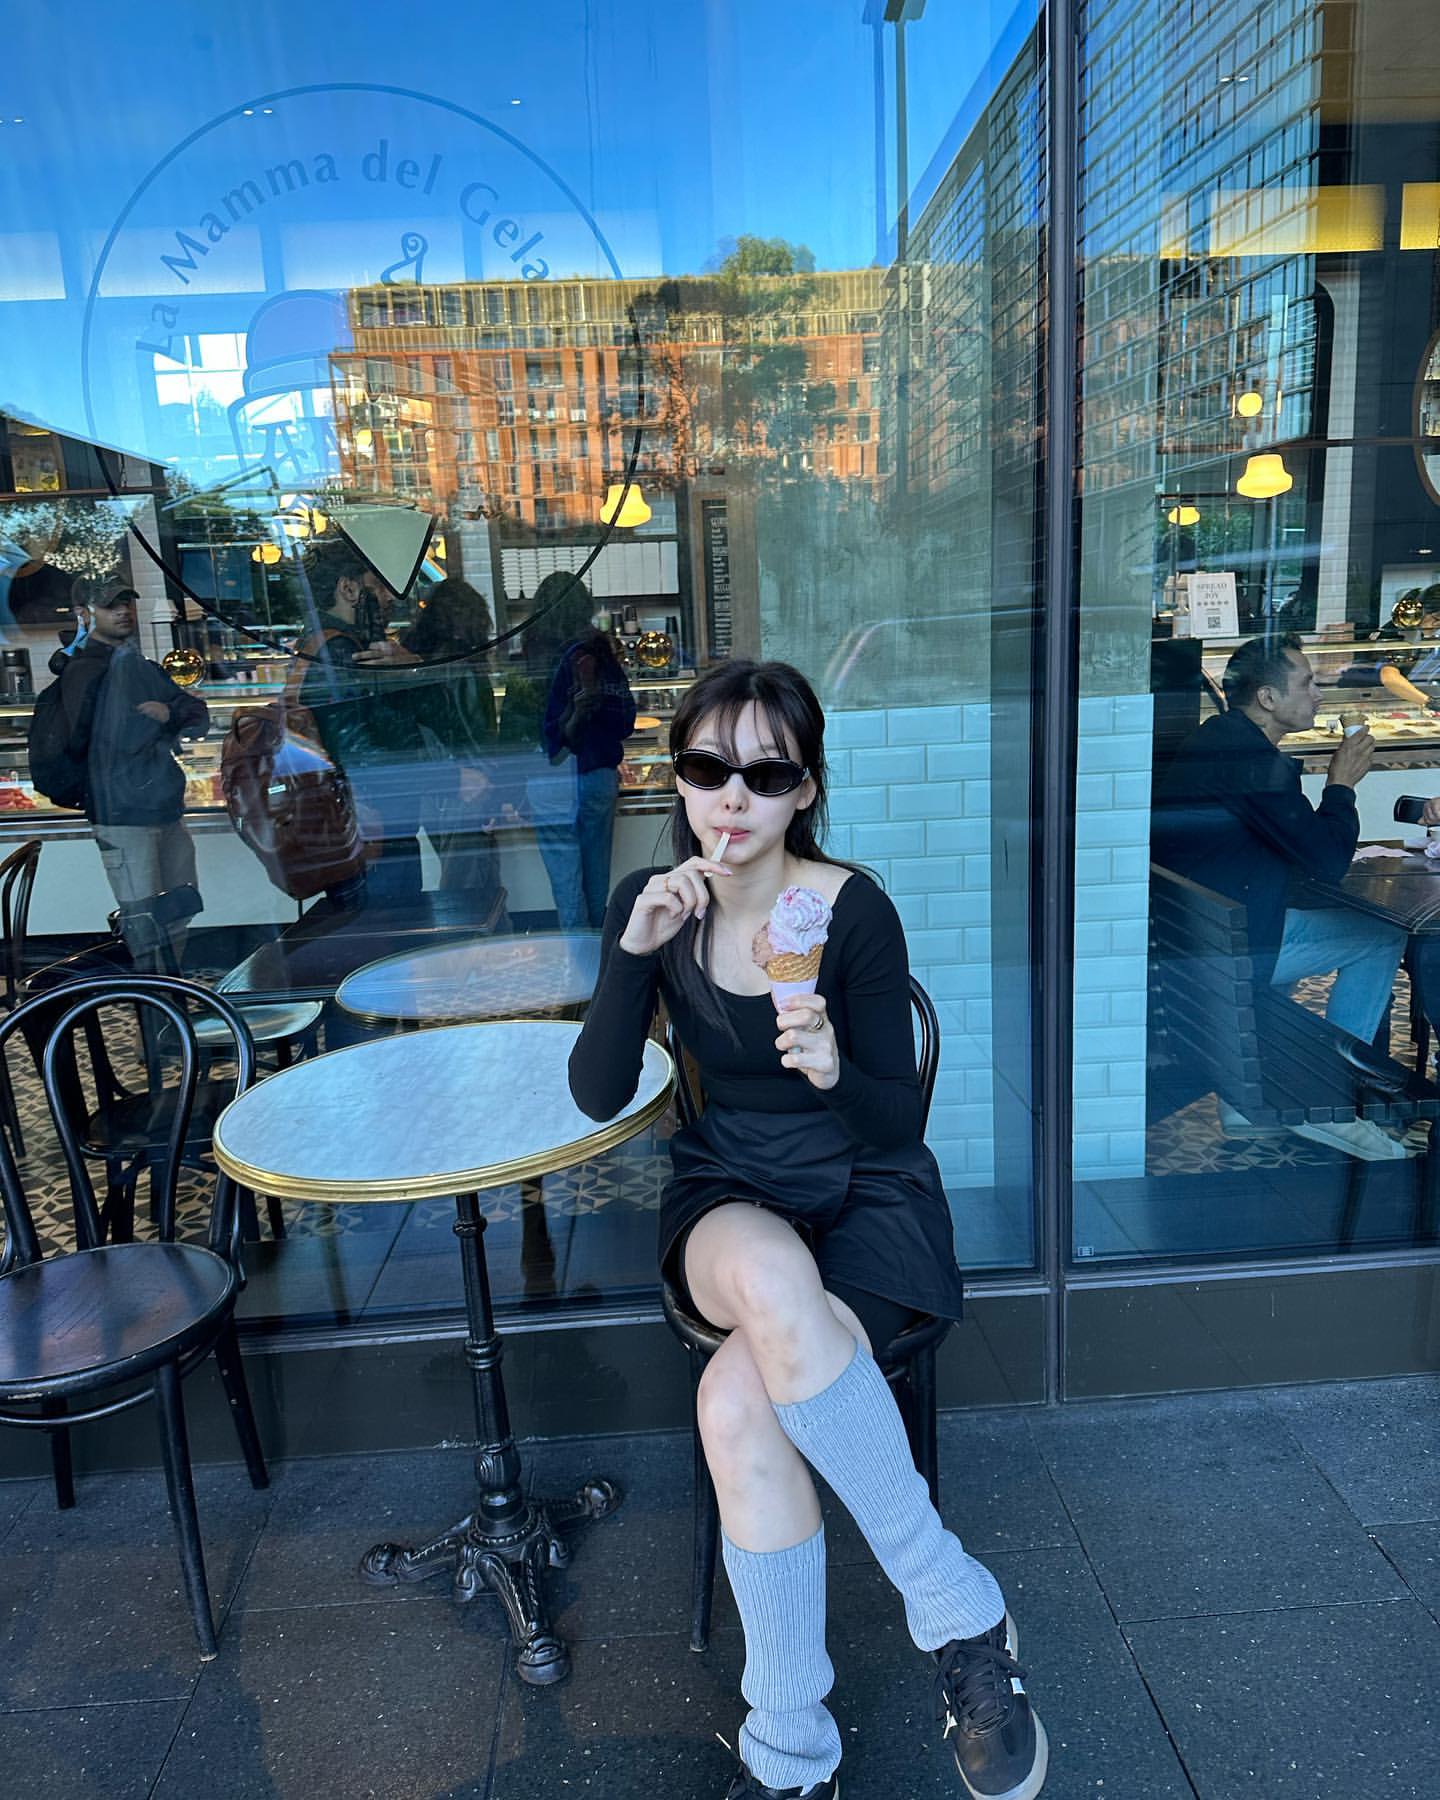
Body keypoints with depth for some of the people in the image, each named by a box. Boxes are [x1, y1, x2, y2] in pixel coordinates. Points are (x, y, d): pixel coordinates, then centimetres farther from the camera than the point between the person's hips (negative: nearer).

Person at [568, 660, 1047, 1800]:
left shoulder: (854, 909, -13)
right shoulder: (654, 902, -2)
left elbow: (896, 1122, -10)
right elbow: (598, 1096, -7)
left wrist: (836, 1071, -33)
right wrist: (635, 952, -21)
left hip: (865, 1195, -3)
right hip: (727, 1200, 3)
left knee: (740, 1396, -31)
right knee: (768, 1277, -35)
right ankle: (957, 1609, -16)